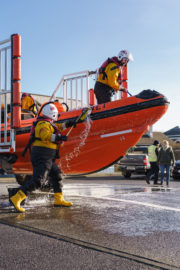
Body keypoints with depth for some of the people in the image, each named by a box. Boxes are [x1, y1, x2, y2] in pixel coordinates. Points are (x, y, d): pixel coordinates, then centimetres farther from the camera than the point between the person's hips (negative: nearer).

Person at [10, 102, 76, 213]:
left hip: (47, 158, 11)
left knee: (57, 175, 16)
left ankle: (59, 200, 23)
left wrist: (67, 124, 39)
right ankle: (16, 198, -18)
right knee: (38, 180, -17)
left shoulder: (48, 123, 19)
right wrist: (58, 137, -40)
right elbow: (45, 135, -32)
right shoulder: (44, 124, -12)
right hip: (43, 156, -11)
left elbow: (56, 127, 39)